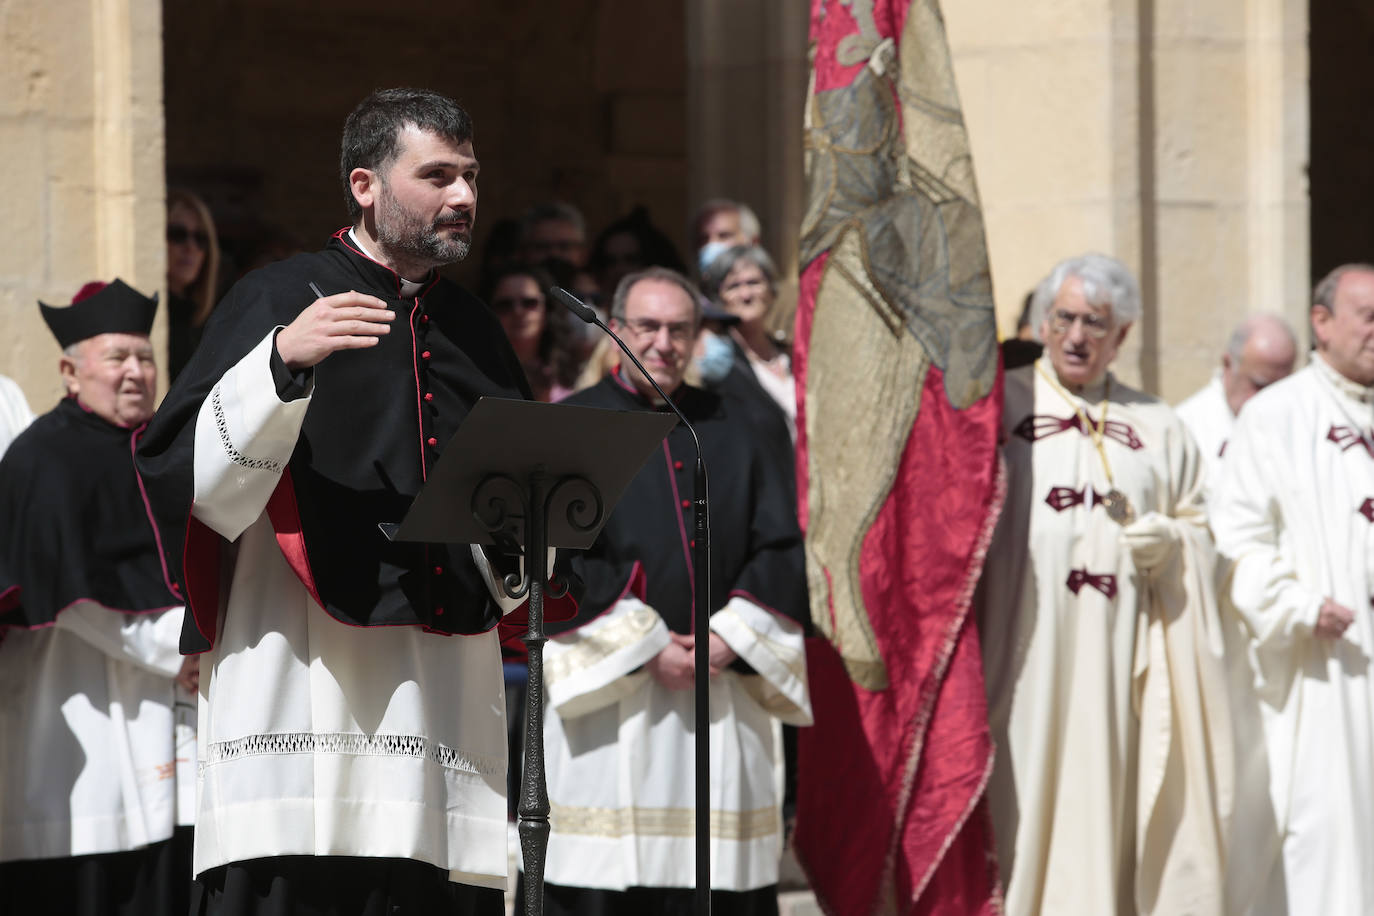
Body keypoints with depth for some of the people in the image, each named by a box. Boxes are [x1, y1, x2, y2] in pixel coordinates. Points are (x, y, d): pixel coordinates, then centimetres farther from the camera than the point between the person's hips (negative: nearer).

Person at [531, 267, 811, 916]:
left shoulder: (735, 432, 14)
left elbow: (783, 546, 7)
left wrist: (729, 638, -9)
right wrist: (646, 648, -13)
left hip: (721, 689, 3)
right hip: (607, 696, -3)